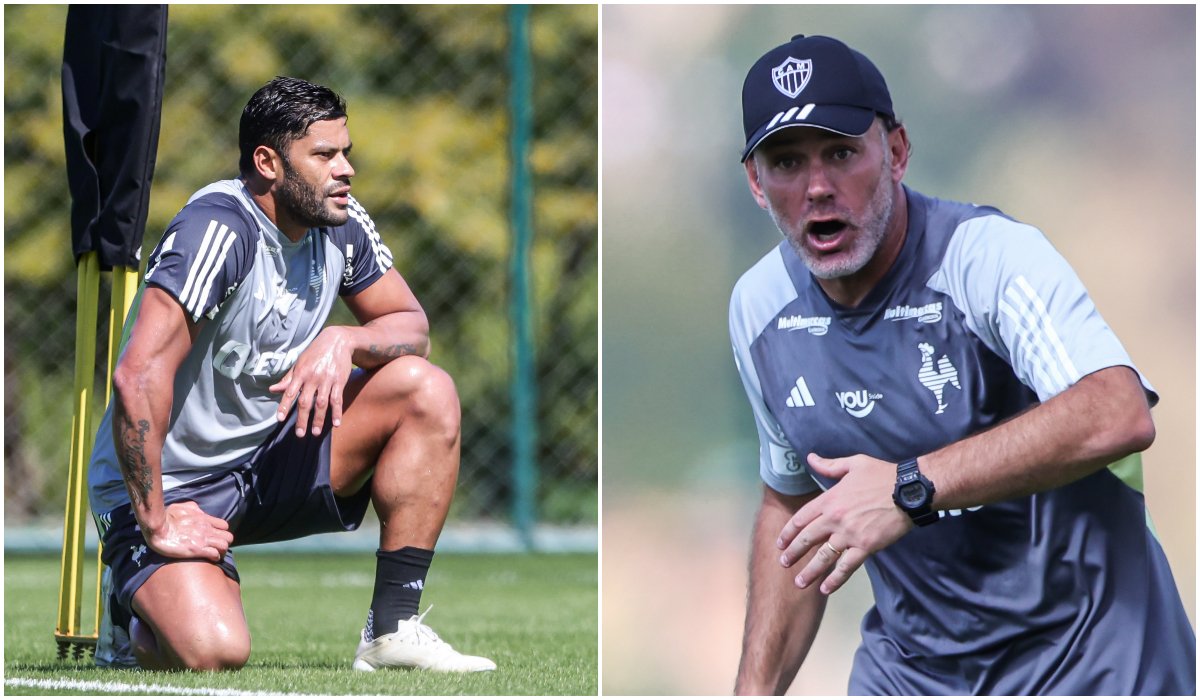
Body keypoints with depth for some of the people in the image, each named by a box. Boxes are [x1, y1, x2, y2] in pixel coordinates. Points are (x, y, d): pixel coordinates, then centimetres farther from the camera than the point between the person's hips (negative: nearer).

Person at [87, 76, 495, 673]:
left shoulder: (341, 224, -1)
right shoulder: (220, 229, -25)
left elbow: (411, 325, 9)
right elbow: (138, 378, -32)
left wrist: (344, 342, -15)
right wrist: (155, 523, -28)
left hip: (267, 456, 7)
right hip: (166, 484, -7)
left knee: (426, 391, -10)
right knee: (213, 652, -30)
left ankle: (393, 630, -6)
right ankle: (140, 605, 9)